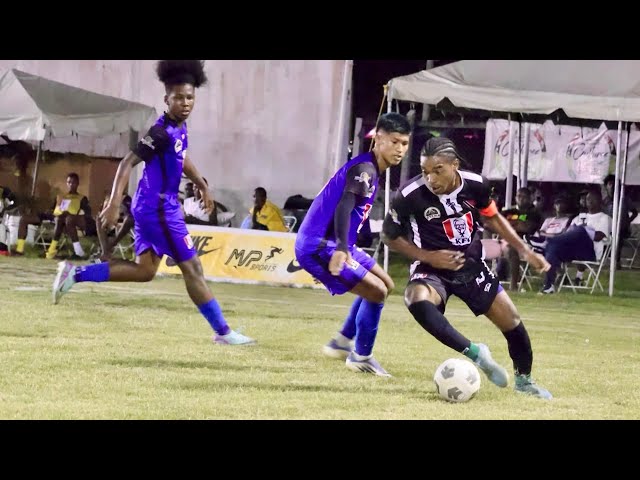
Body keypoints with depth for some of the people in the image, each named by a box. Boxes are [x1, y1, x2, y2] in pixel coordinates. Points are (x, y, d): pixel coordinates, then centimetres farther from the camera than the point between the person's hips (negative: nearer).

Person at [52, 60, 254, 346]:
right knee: (192, 269, -2)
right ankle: (223, 332, 6)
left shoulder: (180, 128, 6)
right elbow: (127, 163, -24)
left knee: (145, 270, 17)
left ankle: (75, 274, 15)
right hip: (159, 209, -10)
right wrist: (114, 204, -29)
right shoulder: (162, 133, -21)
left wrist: (202, 186, 32)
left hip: (150, 208, 10)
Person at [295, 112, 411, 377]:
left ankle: (342, 342, 22)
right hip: (317, 245, -10)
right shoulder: (364, 169, -17)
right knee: (377, 291, -13)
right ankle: (361, 357, 1)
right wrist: (341, 248, -43)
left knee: (384, 284, 18)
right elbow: (344, 207, -31)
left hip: (330, 243, 10)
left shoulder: (370, 169, 13)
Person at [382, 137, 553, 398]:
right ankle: (474, 352, -29)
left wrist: (525, 251, 4)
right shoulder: (409, 195, -24)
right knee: (416, 299, -37)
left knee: (511, 321, 6)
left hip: (472, 265, 3)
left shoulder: (476, 185, -15)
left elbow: (492, 217, 8)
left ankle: (524, 379, 34)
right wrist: (428, 257, -19)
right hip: (433, 267, -3)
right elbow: (389, 236, -8)